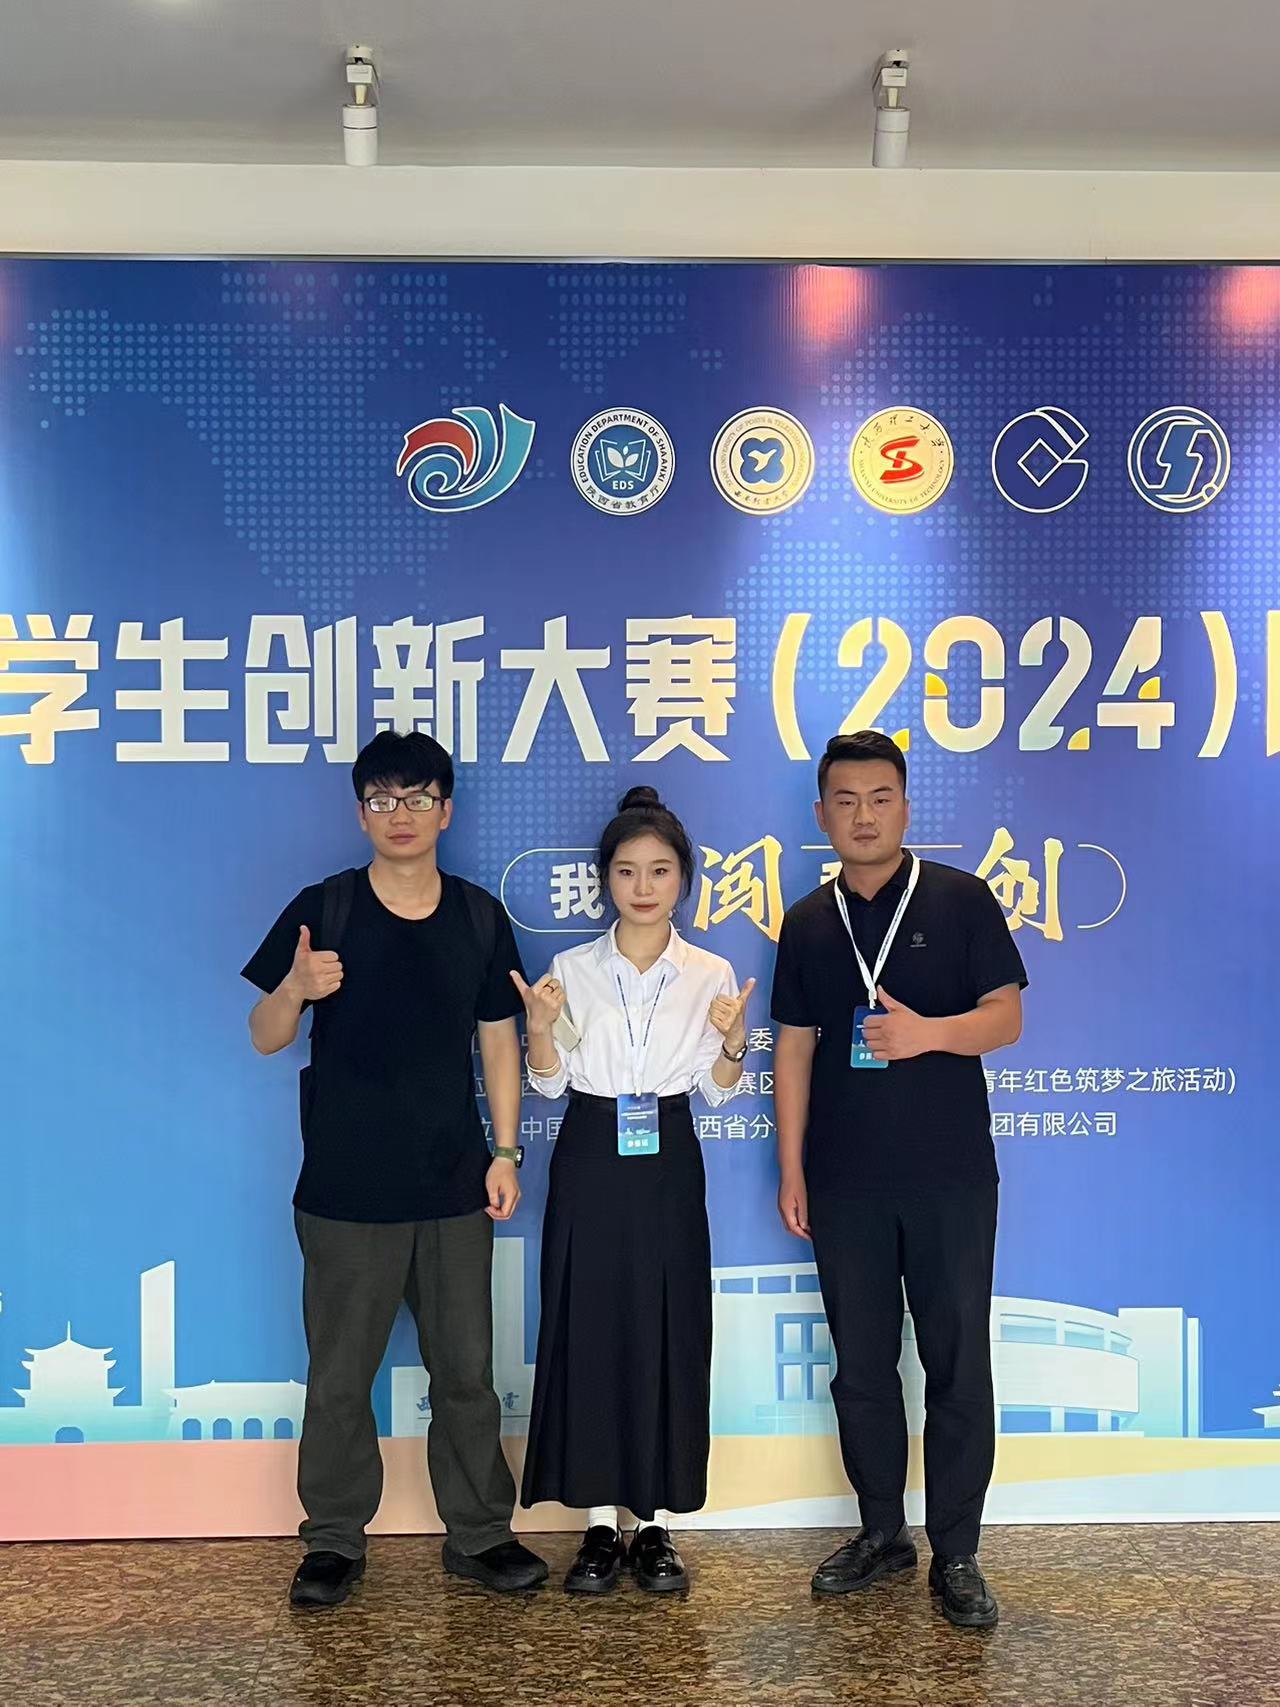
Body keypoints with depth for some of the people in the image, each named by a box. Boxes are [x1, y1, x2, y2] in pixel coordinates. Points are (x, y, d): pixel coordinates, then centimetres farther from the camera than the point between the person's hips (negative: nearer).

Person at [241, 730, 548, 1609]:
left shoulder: (479, 917, 4)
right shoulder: (323, 909, -4)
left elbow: (499, 1040, 9)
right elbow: (266, 1038, -2)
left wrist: (505, 1152, 3)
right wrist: (296, 989, -24)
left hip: (454, 1185, 2)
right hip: (347, 1189, -2)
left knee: (467, 1370, 10)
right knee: (339, 1377, 7)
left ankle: (480, 1534, 24)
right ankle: (335, 1542, 23)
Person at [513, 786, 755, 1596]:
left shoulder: (711, 974, 1)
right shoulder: (572, 969, 1)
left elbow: (720, 1090, 4)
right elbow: (549, 1083, 2)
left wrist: (733, 1039, -14)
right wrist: (540, 1027, -16)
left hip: (668, 1165, 0)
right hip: (590, 1161, 0)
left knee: (669, 1336, 2)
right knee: (588, 1332, 2)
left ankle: (656, 1526, 16)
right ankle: (601, 1525, 15)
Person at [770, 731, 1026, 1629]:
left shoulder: (960, 900, -1)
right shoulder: (809, 923, 8)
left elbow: (1007, 1017, -4)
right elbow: (795, 1047, 9)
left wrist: (931, 1031, -24)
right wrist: (791, 1169, 6)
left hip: (950, 1174, -3)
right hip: (845, 1180, 3)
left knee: (958, 1360, 1)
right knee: (860, 1362, 10)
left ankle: (956, 1552, 14)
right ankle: (883, 1531, 26)